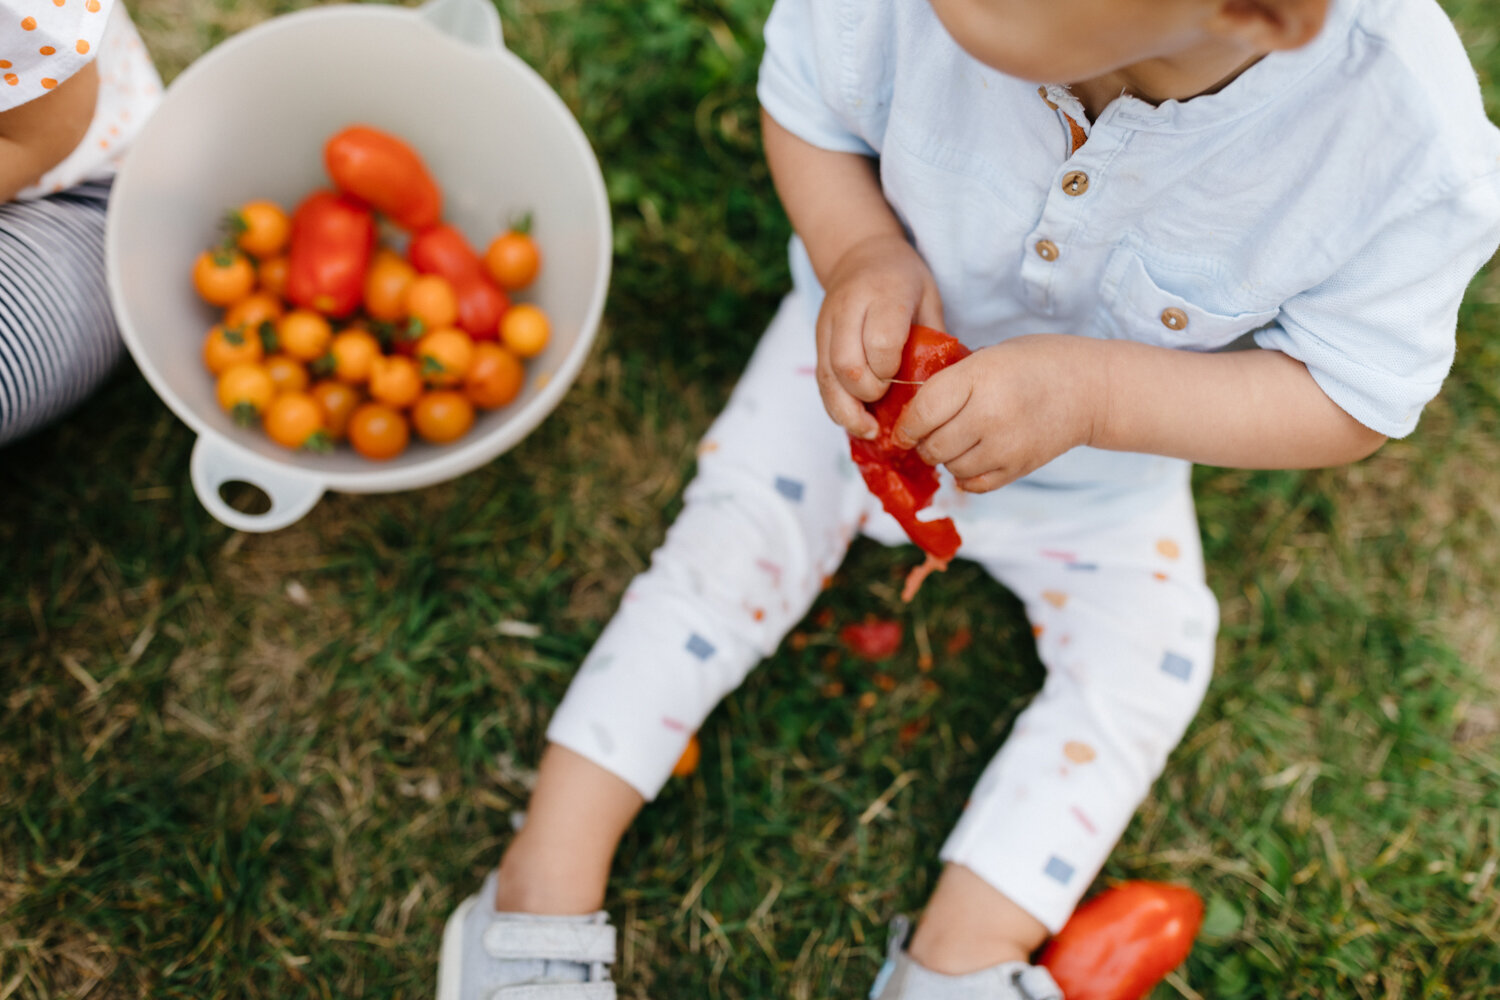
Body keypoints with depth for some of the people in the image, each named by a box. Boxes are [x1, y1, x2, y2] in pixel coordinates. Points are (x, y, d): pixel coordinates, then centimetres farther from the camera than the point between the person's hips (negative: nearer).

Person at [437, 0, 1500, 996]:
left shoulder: (1405, 142, -40)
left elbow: (1355, 400, -27)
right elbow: (805, 100, -15)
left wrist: (1093, 393, -43)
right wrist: (859, 253, -36)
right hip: (874, 353, 0)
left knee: (1141, 661, -7)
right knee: (726, 553, -6)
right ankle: (548, 879, 4)